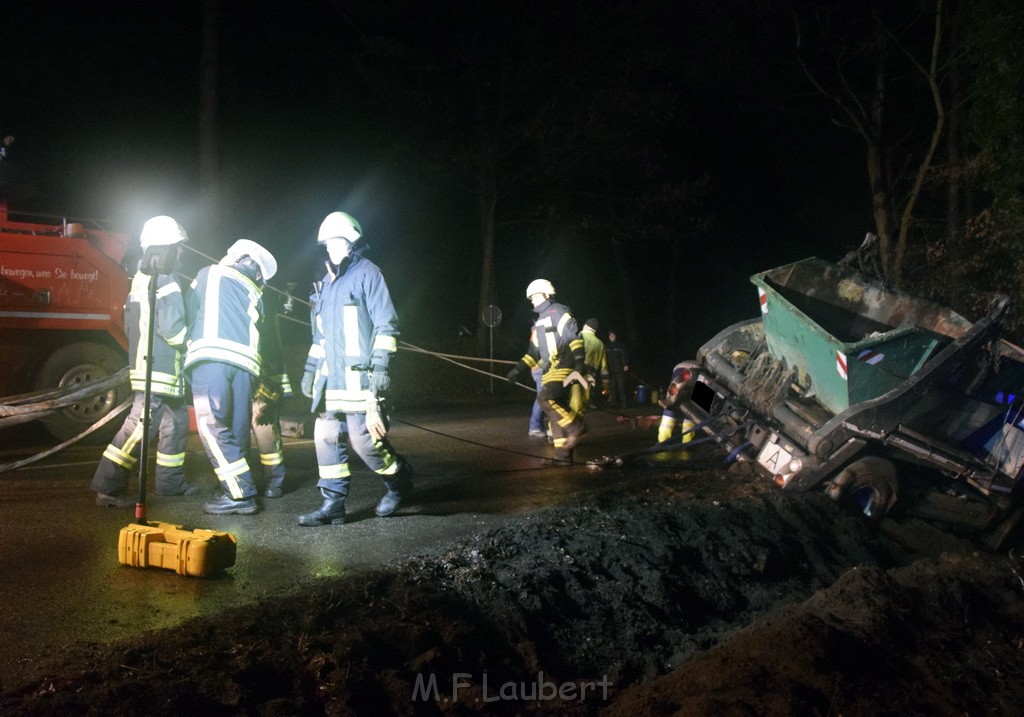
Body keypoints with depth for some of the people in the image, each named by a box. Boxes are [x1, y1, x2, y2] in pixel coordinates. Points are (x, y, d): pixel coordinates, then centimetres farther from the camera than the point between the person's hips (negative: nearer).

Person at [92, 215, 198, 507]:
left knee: (176, 421, 18)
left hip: (143, 362, 10)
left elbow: (131, 324, 19)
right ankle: (108, 487, -8)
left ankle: (171, 481, 25)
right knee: (140, 425, -9)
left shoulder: (141, 279, 14)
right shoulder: (167, 283, -15)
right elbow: (173, 329, -20)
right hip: (159, 371, -10)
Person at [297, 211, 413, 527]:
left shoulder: (366, 273, -2)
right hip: (331, 378, 8)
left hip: (359, 377, -7)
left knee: (363, 437, -9)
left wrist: (380, 365, -17)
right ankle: (333, 504, 8)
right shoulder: (326, 284, 21)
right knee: (326, 437, 2)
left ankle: (399, 482, 16)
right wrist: (310, 369, 20)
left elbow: (386, 324, -8)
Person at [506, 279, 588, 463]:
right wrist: (518, 369, 19)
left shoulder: (558, 311, -3)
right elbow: (534, 351, 26)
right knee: (556, 409, 4)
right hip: (550, 371, 9)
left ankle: (575, 426, -13)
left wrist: (578, 361, -24)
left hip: (563, 367, -9)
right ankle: (563, 454, 6)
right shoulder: (539, 323, 24)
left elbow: (574, 337, -14)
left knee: (545, 399, -24)